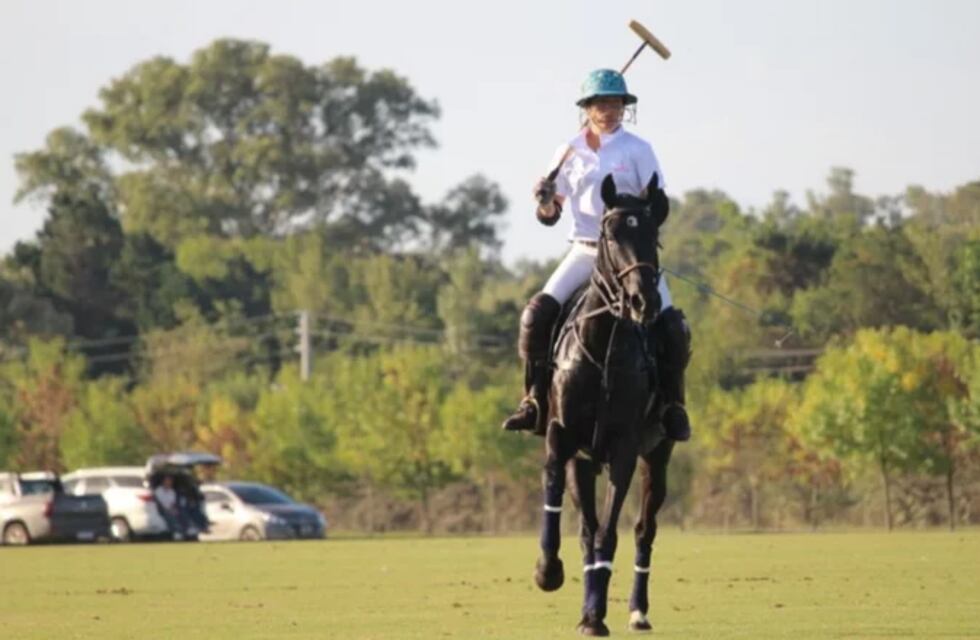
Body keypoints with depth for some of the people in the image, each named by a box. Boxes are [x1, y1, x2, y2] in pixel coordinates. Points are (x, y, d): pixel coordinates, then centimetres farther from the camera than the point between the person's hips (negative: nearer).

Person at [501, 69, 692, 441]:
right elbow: (549, 216, 9)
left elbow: (658, 205, -2)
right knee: (537, 314, -19)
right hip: (584, 251, 1)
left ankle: (672, 402, 3)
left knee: (672, 326, -17)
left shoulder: (637, 150, 1)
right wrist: (544, 199, -13)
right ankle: (535, 400, -10)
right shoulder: (570, 154, 6)